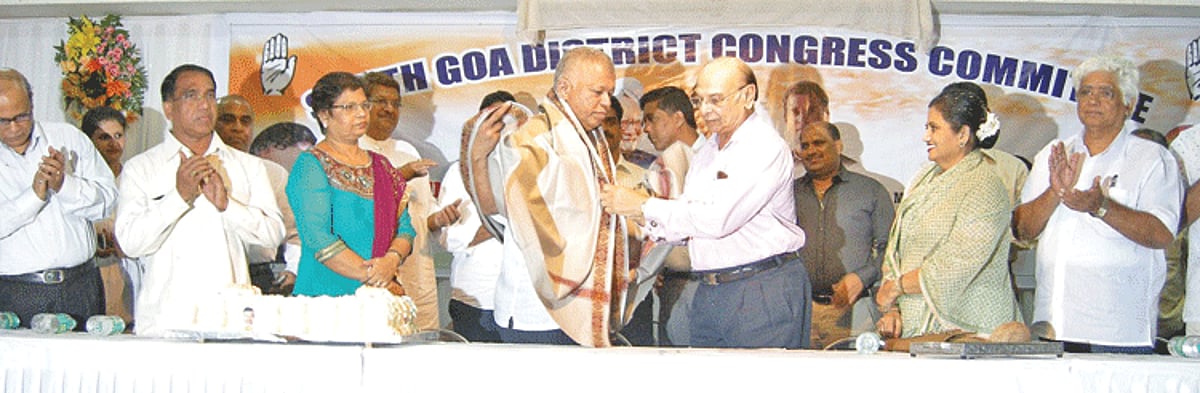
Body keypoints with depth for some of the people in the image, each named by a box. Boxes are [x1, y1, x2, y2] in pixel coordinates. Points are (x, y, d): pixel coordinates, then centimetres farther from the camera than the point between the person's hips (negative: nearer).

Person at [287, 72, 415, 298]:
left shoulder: (381, 165, 18)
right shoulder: (311, 165, -2)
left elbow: (405, 227, 12)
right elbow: (317, 238, -13)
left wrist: (392, 259, -9)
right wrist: (370, 276, -16)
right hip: (324, 296, -5)